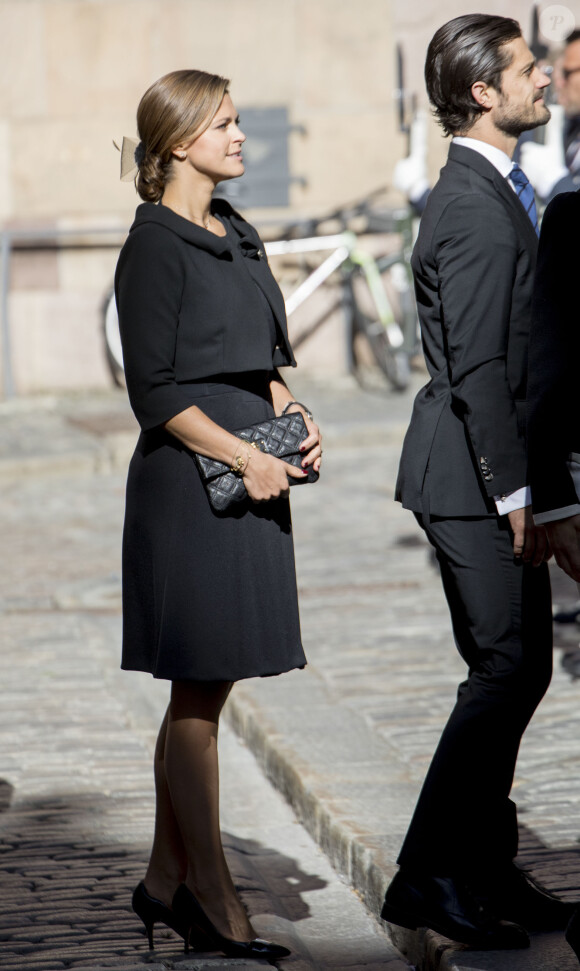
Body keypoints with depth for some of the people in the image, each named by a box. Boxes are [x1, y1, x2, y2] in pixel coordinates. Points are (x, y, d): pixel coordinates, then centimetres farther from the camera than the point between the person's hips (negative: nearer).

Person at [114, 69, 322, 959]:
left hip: (252, 477, 8)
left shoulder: (239, 236, 15)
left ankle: (165, 879, 21)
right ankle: (211, 894, 6)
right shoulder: (156, 246, -10)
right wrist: (246, 458, -15)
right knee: (199, 693, -1)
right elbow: (157, 393, -13)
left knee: (203, 690, 12)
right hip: (189, 482, -8)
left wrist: (296, 421, 3)